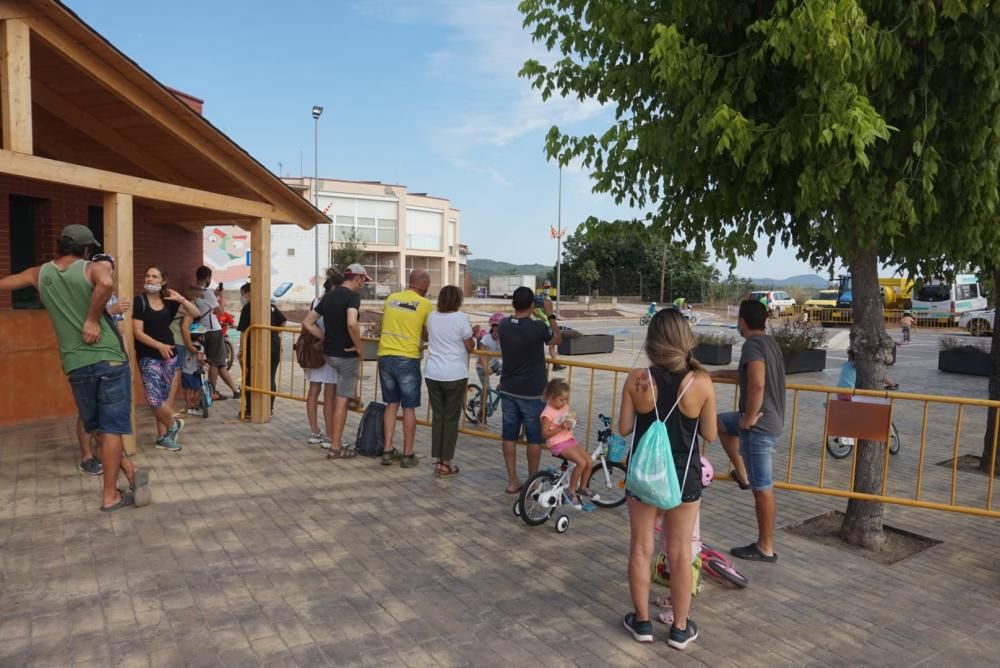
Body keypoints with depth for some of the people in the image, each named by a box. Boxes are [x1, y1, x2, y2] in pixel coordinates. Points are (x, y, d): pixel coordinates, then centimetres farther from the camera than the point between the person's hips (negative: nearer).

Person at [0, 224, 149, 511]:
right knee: (111, 428, 1)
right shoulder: (94, 268, -4)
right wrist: (92, 321, -17)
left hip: (75, 365, 3)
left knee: (96, 428, 18)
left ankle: (131, 470, 11)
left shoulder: (39, 274, 10)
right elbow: (106, 283, -27)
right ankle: (110, 496, 2)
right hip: (109, 358, -3)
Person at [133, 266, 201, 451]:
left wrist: (181, 299, -9)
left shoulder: (169, 301, 5)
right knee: (154, 399, -13)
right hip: (148, 356, -4)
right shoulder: (140, 301, -7)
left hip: (169, 353, 4)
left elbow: (196, 314, 5)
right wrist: (159, 345, -19)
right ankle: (173, 424, 13)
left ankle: (163, 437, 19)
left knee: (164, 397, 10)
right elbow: (138, 332, -11)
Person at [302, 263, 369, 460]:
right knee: (342, 400, -1)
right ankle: (335, 447, 6)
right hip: (346, 354, -8)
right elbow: (352, 324, -34)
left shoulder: (328, 296, 9)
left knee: (339, 394, 27)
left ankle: (332, 434, 31)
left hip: (329, 352, 8)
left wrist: (327, 338, 10)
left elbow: (307, 322, 10)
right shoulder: (353, 296, -15)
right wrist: (359, 346, -19)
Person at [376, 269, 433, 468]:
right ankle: (408, 455, 12)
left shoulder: (391, 298, 9)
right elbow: (427, 335, 3)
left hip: (385, 356, 5)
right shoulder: (425, 304, -4)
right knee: (409, 408, 6)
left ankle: (388, 451, 16)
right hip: (407, 359, -4)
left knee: (391, 404, 16)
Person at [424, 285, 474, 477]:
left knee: (437, 416, 12)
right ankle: (446, 464, 9)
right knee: (451, 419, 4)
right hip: (455, 375, -4)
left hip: (433, 374, 5)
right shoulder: (461, 318, -10)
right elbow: (469, 347, -4)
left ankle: (438, 461, 16)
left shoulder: (432, 317, 5)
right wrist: (473, 336, 15)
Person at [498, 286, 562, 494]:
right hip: (533, 392, -4)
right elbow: (558, 338, 2)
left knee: (509, 435, 11)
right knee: (534, 437, 9)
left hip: (508, 390, 4)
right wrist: (550, 315, 10)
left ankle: (512, 481, 16)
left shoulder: (503, 325, -4)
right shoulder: (538, 327, -18)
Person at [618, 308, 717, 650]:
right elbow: (710, 434, -5)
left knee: (641, 548, 15)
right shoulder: (701, 383, -14)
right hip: (683, 476, 0)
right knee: (680, 552, 13)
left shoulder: (637, 380, -14)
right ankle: (680, 628, 26)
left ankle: (642, 621, 28)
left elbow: (624, 428, -6)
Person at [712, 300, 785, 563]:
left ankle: (765, 548, 11)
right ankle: (743, 475, 29)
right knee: (722, 422, 29)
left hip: (759, 424, -10)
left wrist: (749, 418, -20)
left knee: (762, 487, 0)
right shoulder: (769, 342, 13)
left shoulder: (752, 345, -18)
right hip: (771, 418, 10)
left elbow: (757, 384, -33)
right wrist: (718, 373, 40)